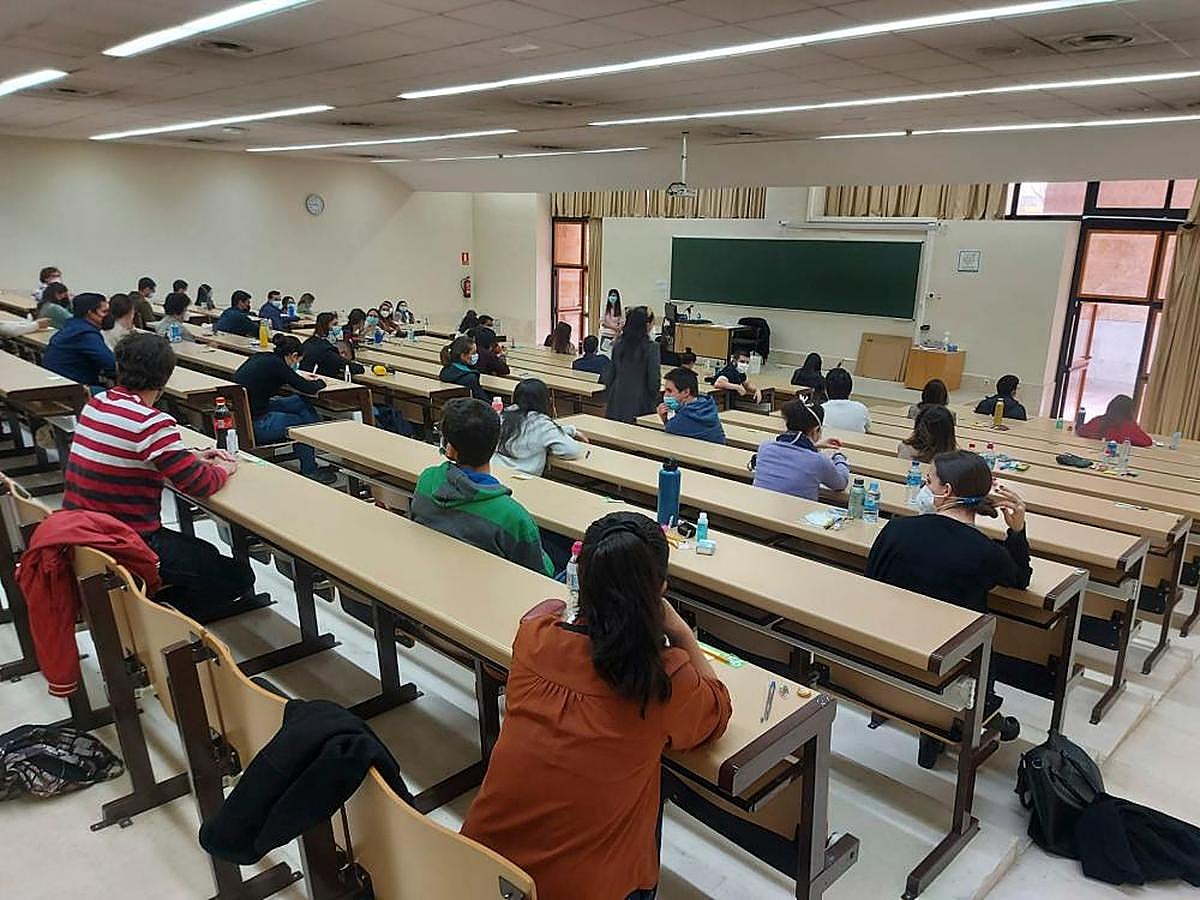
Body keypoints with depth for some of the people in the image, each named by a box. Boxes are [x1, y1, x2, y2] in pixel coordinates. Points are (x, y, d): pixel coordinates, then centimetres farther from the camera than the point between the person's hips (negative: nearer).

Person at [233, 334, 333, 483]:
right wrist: (319, 382, 6)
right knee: (305, 423, 9)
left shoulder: (263, 357, 6)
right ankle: (309, 471, 23)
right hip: (253, 425, -9)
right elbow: (309, 389, -15)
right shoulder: (275, 364, -18)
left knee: (302, 402, 13)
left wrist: (298, 375, 29)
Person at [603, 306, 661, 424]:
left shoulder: (618, 344, 3)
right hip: (639, 406, -5)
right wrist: (653, 402, 4)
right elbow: (654, 380, -11)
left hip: (617, 404, 5)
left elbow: (609, 376, 8)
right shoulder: (651, 348, -12)